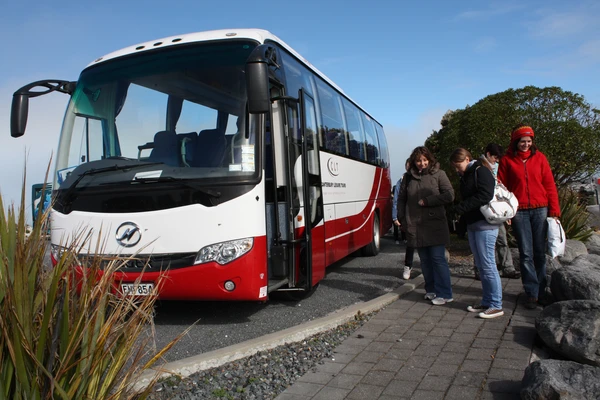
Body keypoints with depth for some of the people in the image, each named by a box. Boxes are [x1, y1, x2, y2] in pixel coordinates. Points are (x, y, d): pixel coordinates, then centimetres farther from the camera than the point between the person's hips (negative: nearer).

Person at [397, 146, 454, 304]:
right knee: (425, 260, 10)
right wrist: (402, 220, 8)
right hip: (416, 226, 4)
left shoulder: (438, 174, 3)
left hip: (435, 225, -4)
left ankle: (444, 294, 1)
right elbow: (401, 199, 17)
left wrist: (427, 201, -10)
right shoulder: (408, 177, 13)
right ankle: (431, 290, 21)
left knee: (438, 258, -6)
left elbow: (449, 195, -5)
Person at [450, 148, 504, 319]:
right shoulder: (466, 176, 19)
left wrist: (461, 208, -20)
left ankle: (496, 306, 0)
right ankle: (486, 302, 19)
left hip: (485, 224, -9)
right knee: (481, 266, 12)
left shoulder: (481, 171, -8)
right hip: (472, 225, 9)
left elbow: (485, 196, -21)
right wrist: (462, 224, 15)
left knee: (487, 265, -7)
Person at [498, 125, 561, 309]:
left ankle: (541, 291, 18)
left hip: (540, 209, 1)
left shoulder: (539, 157, 8)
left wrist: (554, 209, 0)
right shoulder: (507, 160, 4)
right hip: (519, 212, -1)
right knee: (526, 254, 0)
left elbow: (549, 184, 6)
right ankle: (532, 293, 5)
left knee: (540, 252, 6)